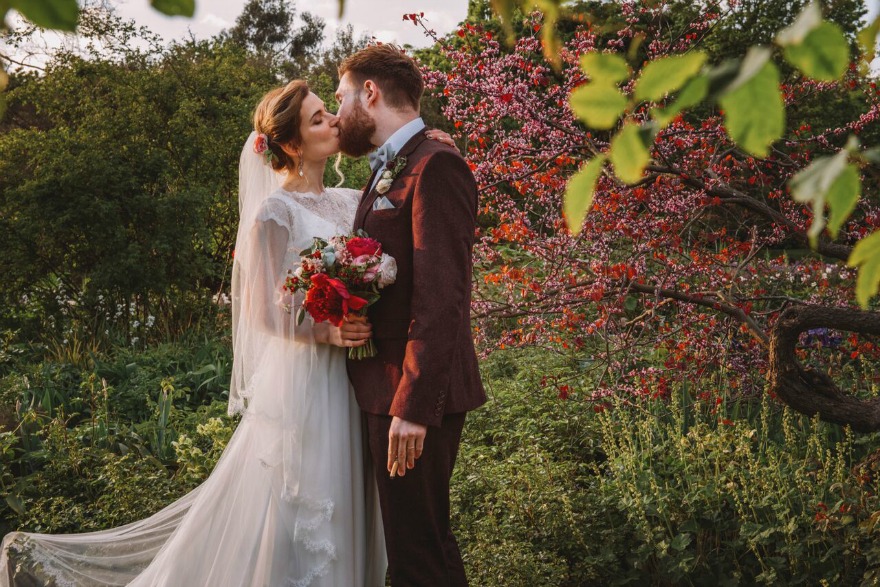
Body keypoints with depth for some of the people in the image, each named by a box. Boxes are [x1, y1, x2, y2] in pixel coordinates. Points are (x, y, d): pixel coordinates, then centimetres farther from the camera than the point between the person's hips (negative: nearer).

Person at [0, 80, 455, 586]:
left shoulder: (351, 202, 9)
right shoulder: (276, 211, -10)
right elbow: (264, 312, -10)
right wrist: (325, 331, -23)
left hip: (349, 383, 7)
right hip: (301, 379, -7)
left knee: (338, 516, 13)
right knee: (290, 515, -1)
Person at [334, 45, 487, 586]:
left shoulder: (434, 165, -13)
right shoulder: (388, 170, 18)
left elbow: (441, 297, -21)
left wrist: (413, 405, -24)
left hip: (415, 395, -10)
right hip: (386, 387, 10)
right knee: (425, 538, 19)